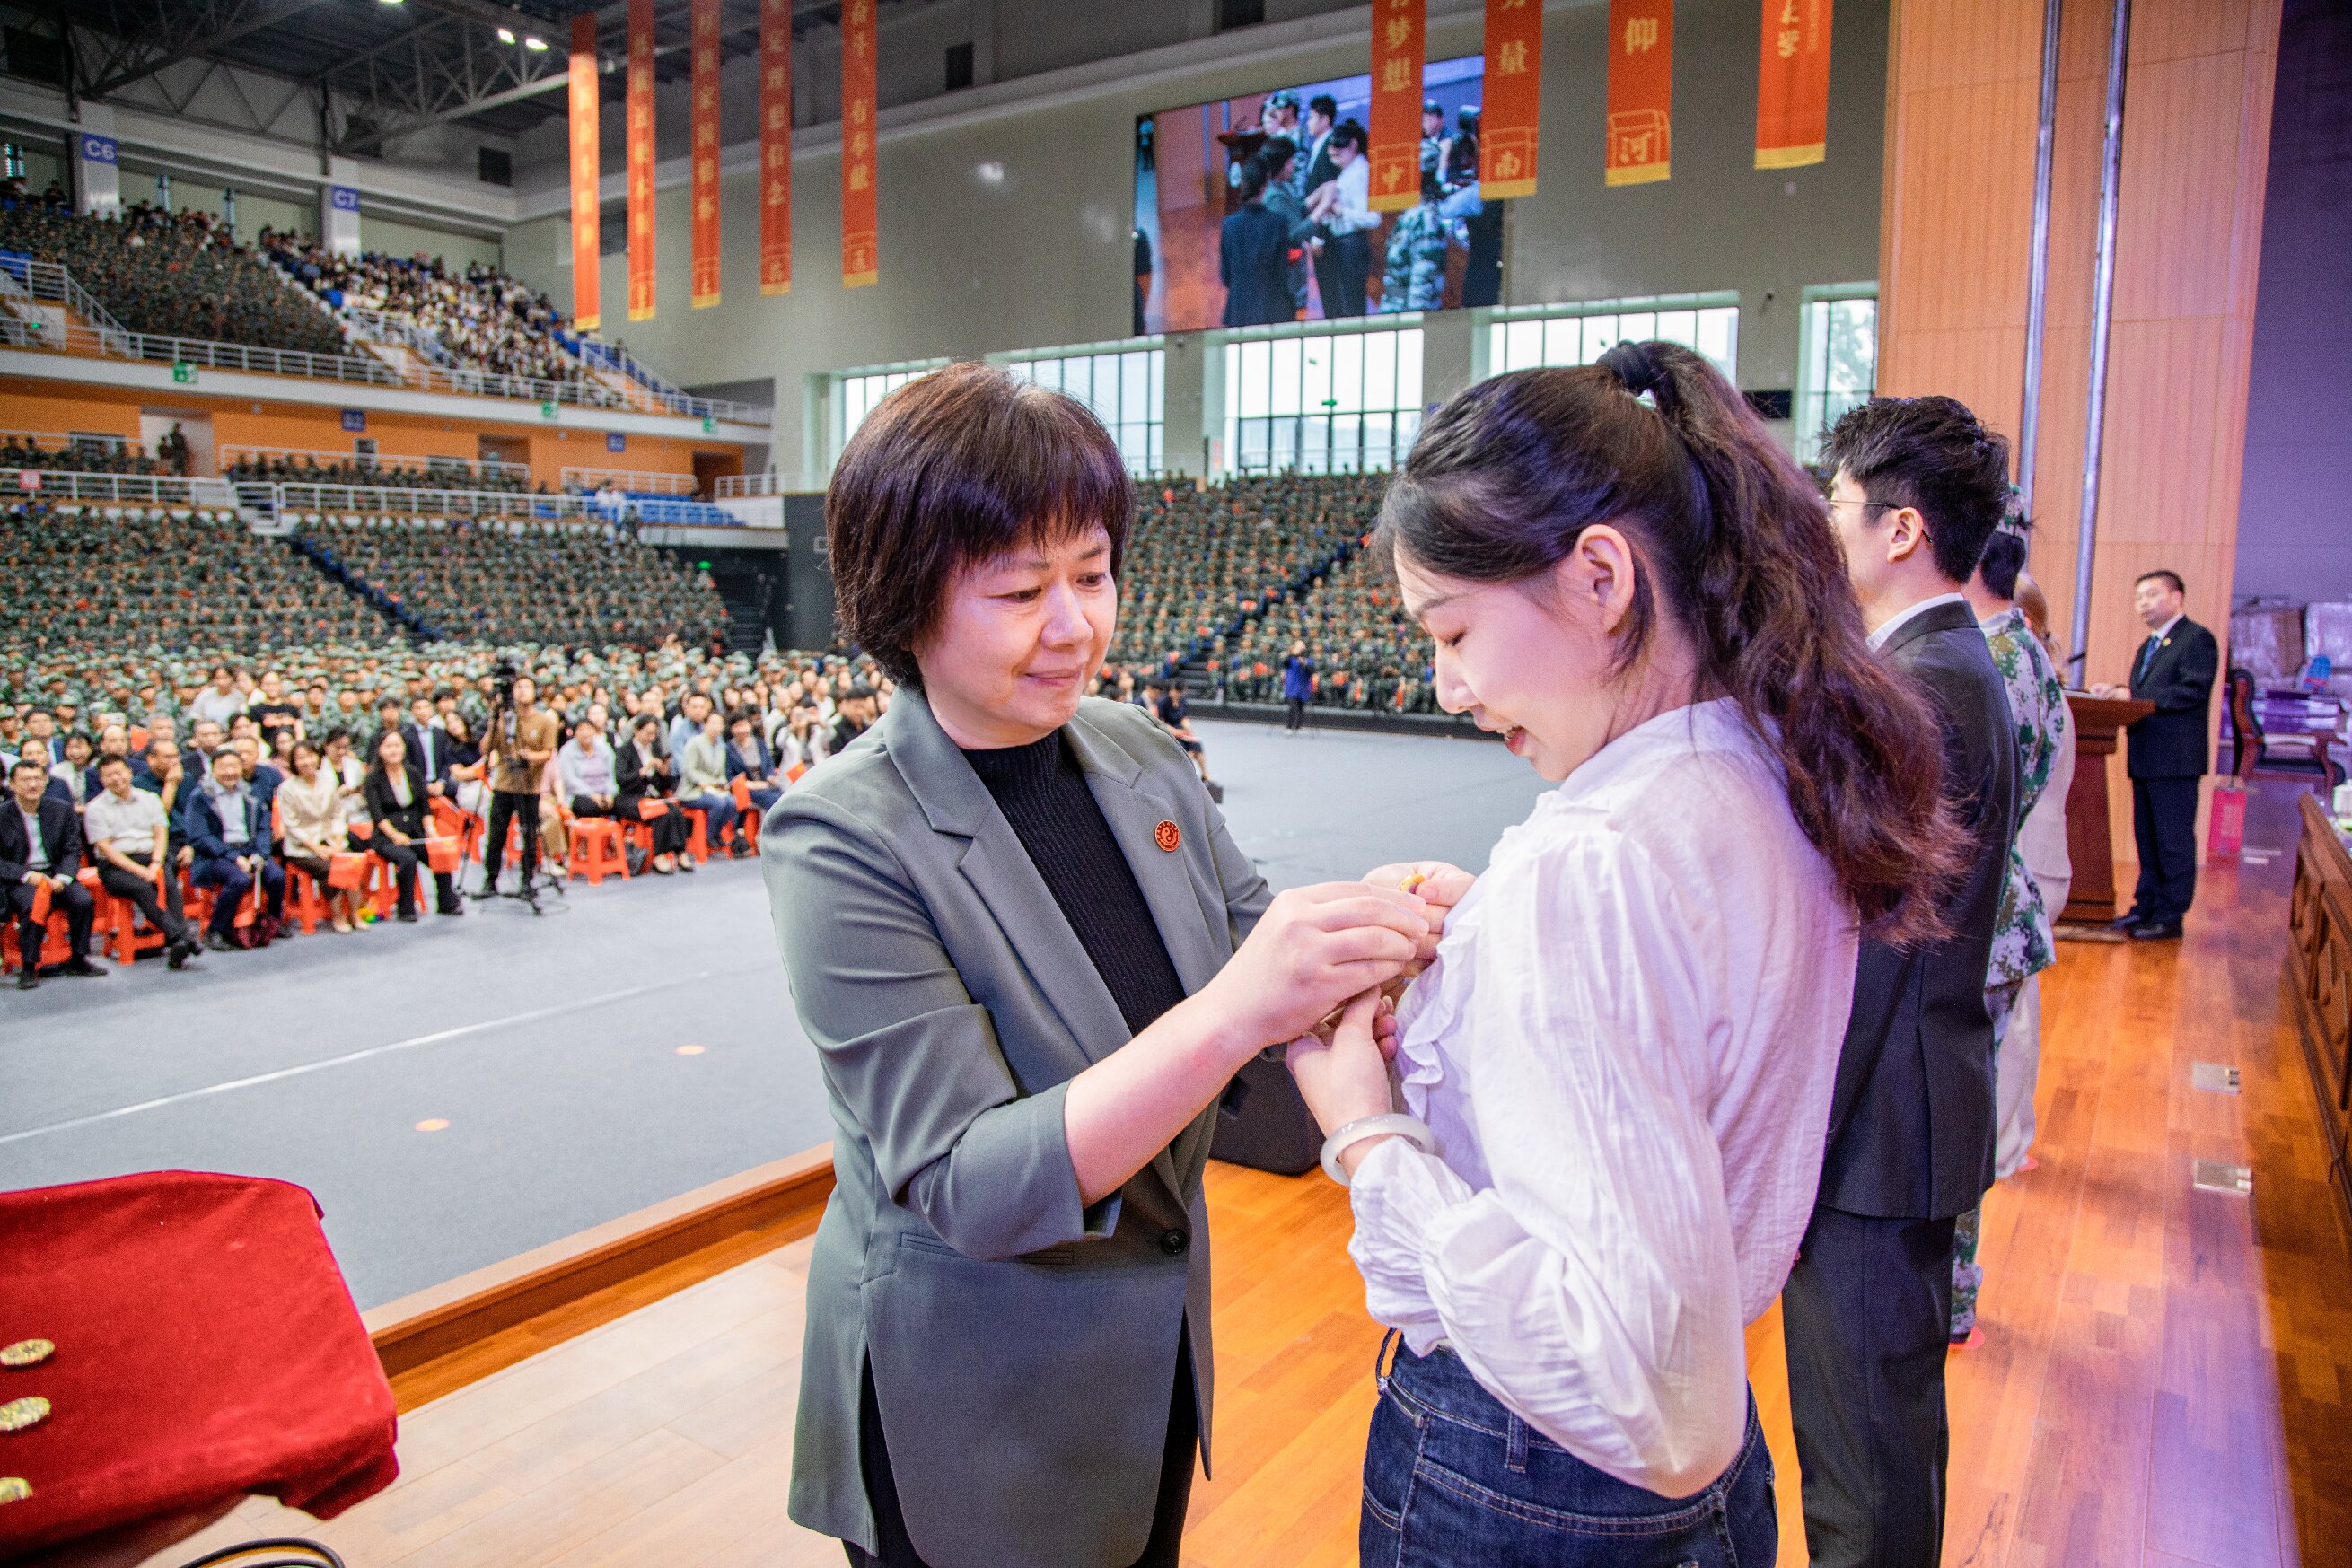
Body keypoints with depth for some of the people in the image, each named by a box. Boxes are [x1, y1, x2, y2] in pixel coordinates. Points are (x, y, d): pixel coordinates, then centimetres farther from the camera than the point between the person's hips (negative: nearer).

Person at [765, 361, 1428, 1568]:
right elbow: (971, 1186, -28)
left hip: (1157, 1353, 6)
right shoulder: (842, 839, -23)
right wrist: (1234, 1010, -40)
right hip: (973, 1412, -5)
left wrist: (1367, 928, -19)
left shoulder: (1141, 755, -6)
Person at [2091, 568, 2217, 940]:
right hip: (2145, 756, 9)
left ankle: (2170, 916, 2)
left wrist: (2133, 696, -23)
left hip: (2175, 757, -9)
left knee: (2173, 839, -3)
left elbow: (2194, 691, -20)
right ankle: (2146, 907, 21)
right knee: (2146, 837, 14)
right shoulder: (2148, 646, 21)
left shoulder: (2197, 638, -8)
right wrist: (2117, 693, -1)